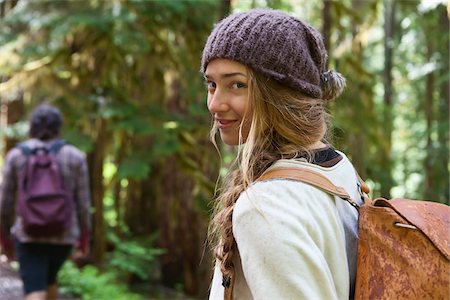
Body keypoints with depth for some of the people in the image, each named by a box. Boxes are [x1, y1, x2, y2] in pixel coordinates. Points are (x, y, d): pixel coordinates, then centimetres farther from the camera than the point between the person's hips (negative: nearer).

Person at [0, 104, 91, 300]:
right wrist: (84, 238, 8)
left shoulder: (16, 155, -2)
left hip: (30, 235, -2)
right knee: (49, 279, 28)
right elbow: (83, 202, -1)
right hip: (63, 235, 2)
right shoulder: (75, 156, -2)